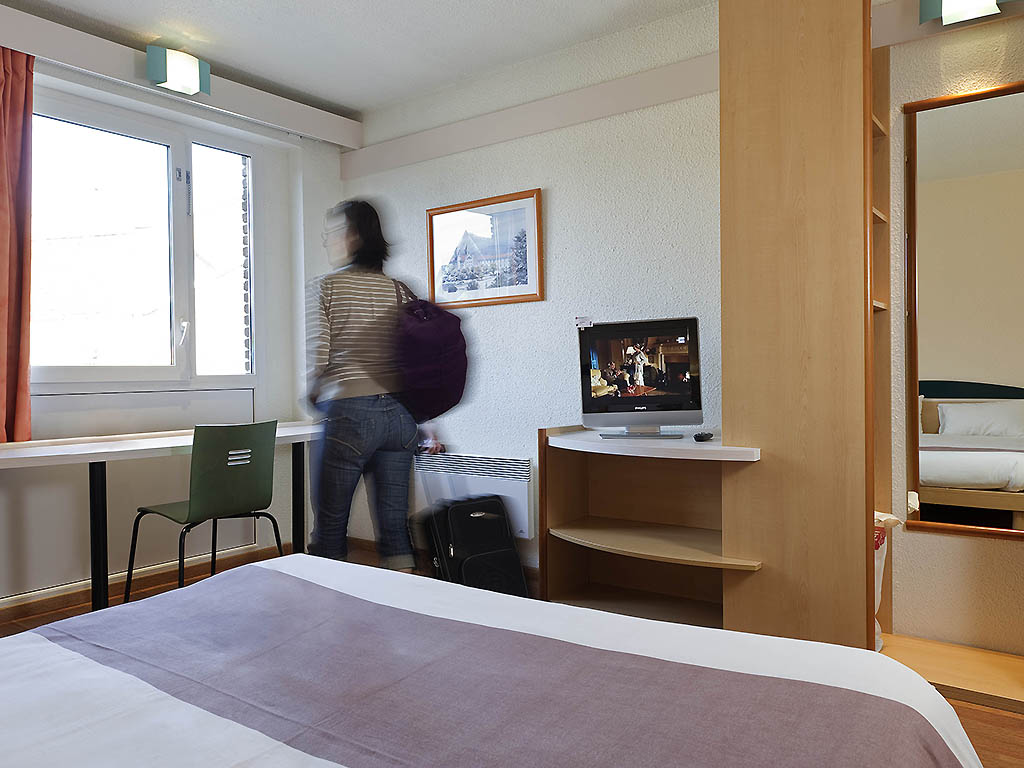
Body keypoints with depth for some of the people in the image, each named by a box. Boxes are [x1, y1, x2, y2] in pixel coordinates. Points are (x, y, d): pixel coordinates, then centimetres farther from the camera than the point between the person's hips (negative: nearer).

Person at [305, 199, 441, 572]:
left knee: (329, 528, 8)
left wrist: (314, 394, 13)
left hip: (348, 414, -5)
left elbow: (317, 359, -9)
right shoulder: (398, 289, 11)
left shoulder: (324, 287, -2)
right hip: (399, 414, 5)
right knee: (395, 527, 11)